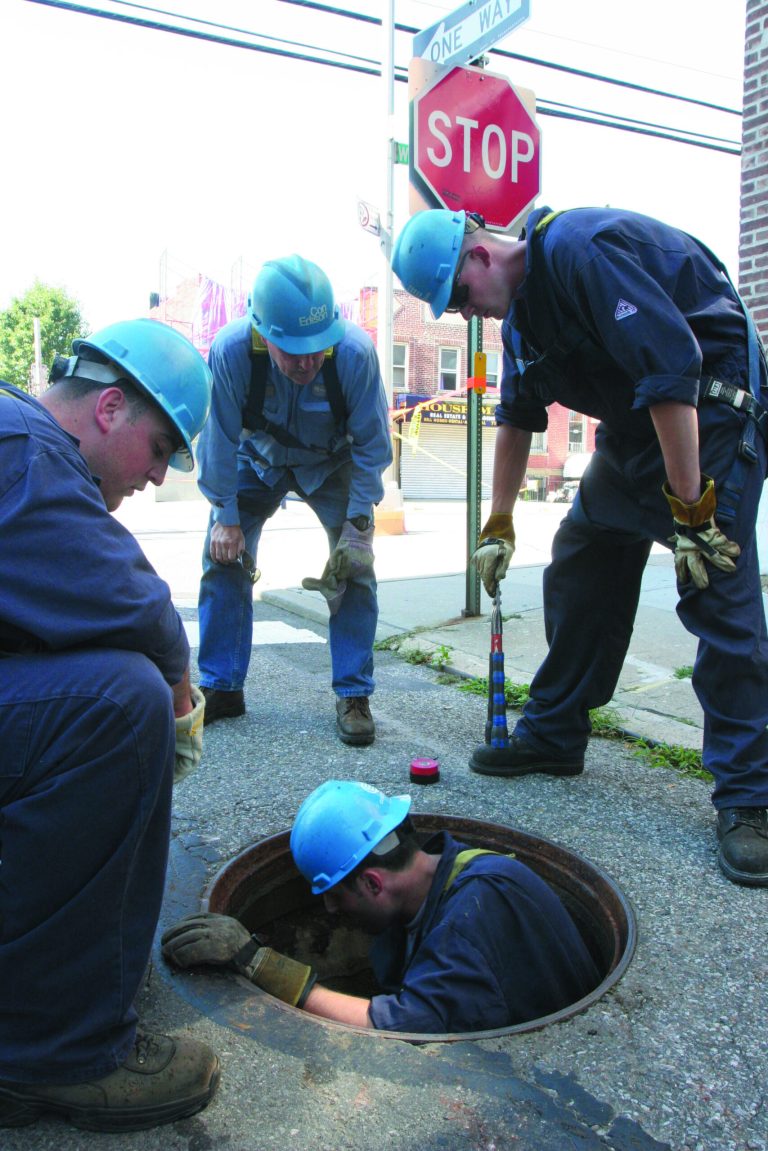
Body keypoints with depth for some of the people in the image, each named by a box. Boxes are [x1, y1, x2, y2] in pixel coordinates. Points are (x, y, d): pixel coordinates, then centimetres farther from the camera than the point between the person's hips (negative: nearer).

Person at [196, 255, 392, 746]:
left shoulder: (355, 351, -35)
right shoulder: (230, 350, -33)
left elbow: (372, 444, -22)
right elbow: (220, 441, -19)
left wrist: (358, 524, -24)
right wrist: (226, 518, -17)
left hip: (333, 463, -1)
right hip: (258, 460, 1)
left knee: (355, 567, -14)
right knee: (223, 557, -6)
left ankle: (353, 696, -2)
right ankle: (221, 687, 8)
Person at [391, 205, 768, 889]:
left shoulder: (580, 248, -22)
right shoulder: (522, 308, 9)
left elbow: (672, 370, -28)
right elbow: (517, 420, 19)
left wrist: (691, 509, -27)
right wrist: (499, 525, 20)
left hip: (709, 415, -9)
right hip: (631, 426, 9)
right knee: (577, 581, 7)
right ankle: (553, 737, 19)